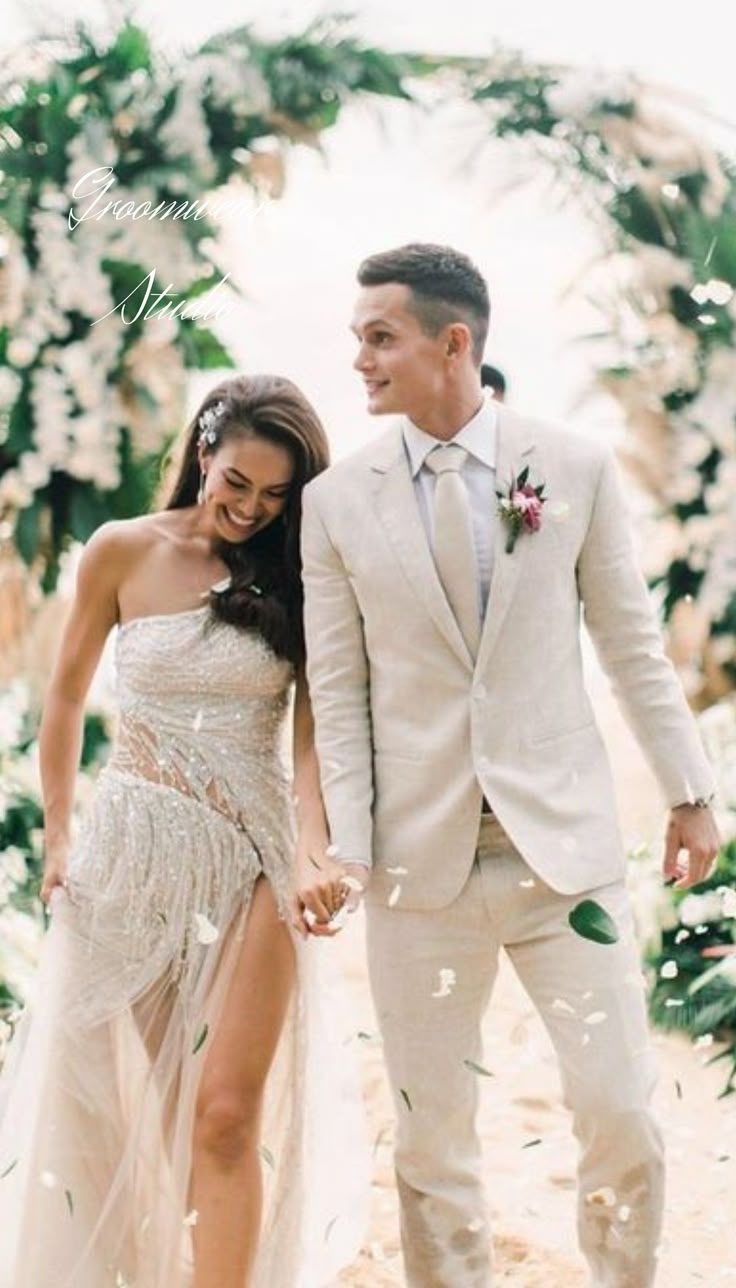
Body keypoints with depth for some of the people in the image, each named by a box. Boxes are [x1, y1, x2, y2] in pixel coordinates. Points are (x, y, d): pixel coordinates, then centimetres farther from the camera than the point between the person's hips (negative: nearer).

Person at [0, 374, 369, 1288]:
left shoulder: (297, 577, 0)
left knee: (228, 1116, -5)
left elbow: (313, 726, -8)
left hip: (250, 865, -1)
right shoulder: (124, 552, -1)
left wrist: (312, 852, -24)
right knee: (108, 1101, 8)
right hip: (127, 851, 1)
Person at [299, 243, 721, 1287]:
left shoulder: (575, 467, 1)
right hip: (421, 856, 1)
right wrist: (351, 847, -4)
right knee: (432, 1131, 8)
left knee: (621, 1115, 1)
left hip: (564, 840, 0)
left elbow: (632, 642, 6)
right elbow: (338, 689, 2)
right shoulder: (337, 501, 1)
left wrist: (689, 790, 8)